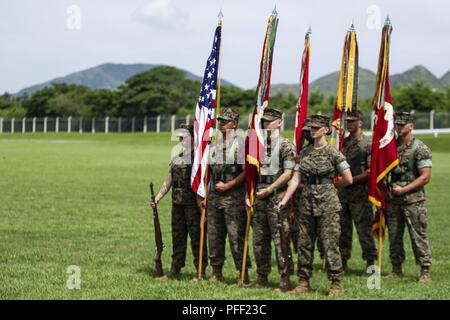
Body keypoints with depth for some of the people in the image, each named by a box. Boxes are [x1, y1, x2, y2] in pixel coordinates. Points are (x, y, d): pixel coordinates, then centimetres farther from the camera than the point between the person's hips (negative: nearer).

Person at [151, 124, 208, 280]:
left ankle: (201, 271, 4)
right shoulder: (177, 159, 16)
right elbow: (168, 181, 20)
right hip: (177, 204, 7)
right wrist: (157, 198, 12)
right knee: (177, 237, 10)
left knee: (196, 237, -3)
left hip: (193, 204, -7)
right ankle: (175, 272, 16)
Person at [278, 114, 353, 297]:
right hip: (307, 204, 5)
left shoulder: (333, 153, -5)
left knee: (330, 244, -4)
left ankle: (336, 284, 4)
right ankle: (303, 282, 16)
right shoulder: (304, 153, 10)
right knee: (304, 243, 8)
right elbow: (296, 179, 8)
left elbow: (348, 180, -5)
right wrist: (285, 199, -1)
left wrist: (329, 184, 7)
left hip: (327, 204, -5)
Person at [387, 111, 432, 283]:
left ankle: (425, 271, 1)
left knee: (418, 235, -4)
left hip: (413, 199, -6)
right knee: (394, 236, 9)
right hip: (393, 199, 6)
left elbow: (425, 177, -12)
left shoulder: (420, 148, -7)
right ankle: (396, 269, 19)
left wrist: (403, 190, -14)